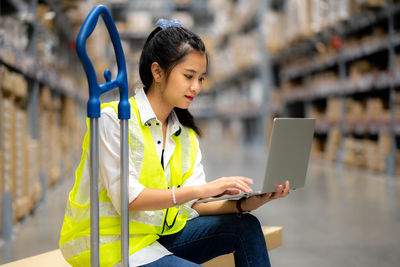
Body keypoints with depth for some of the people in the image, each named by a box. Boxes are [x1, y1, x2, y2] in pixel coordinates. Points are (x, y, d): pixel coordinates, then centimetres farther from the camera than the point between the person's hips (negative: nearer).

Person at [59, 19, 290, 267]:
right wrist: (201, 189, -28)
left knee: (245, 227, -8)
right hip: (112, 246, -7)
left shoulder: (185, 133, 8)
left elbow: (192, 205, -1)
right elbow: (127, 198, -22)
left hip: (158, 235, 7)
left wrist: (244, 204, -18)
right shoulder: (114, 119, -14)